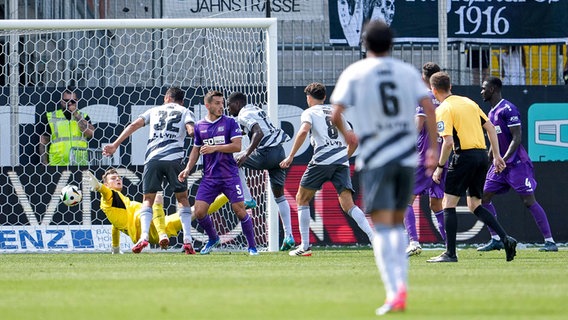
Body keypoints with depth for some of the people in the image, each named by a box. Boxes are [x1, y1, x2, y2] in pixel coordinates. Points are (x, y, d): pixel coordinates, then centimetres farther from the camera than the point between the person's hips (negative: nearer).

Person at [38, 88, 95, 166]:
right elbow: (43, 143, 8)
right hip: (57, 164, -2)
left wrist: (76, 115, -3)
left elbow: (90, 133, -3)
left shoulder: (83, 117, 15)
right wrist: (45, 165, -1)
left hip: (80, 164, 2)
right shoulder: (49, 118, 9)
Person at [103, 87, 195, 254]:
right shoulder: (185, 112, 16)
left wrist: (115, 145, 12)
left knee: (148, 199, 9)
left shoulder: (155, 110, 22)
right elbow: (191, 130, -4)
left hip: (152, 159, 1)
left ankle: (144, 236, -13)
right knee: (182, 198, 14)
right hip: (173, 158, -1)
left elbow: (134, 125, 12)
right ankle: (187, 239, 2)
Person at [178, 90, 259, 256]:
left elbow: (237, 146, -11)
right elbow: (196, 149, 20)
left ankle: (252, 246, 6)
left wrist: (215, 148, -17)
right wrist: (188, 169, 9)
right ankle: (213, 239, 22)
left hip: (229, 175, -3)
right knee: (199, 212, -6)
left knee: (240, 210, -9)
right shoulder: (200, 126, 10)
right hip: (209, 177, 3)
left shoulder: (230, 122, -1)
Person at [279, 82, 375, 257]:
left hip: (322, 160, -5)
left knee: (302, 198, 12)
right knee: (348, 204, -2)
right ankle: (374, 237, -23)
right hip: (342, 161, 5)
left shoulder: (310, 112, 8)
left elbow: (304, 131, -14)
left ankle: (305, 246, 8)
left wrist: (290, 156, -12)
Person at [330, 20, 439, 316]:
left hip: (375, 159, -3)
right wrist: (434, 147, -2)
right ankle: (401, 286, 8)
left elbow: (335, 114, -7)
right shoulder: (408, 72, 8)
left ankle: (394, 292, -21)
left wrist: (346, 134, 13)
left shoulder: (354, 73, 0)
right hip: (407, 157, 3)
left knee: (382, 228, -7)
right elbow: (428, 106, -4)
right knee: (398, 224, 18)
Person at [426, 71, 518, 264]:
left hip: (464, 156, -7)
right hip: (482, 154, 7)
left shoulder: (443, 110, -6)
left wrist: (439, 167, -8)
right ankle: (505, 239, 1)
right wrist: (497, 156, 18)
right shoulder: (468, 102, 16)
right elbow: (490, 128, 16)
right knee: (475, 205, 15)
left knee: (448, 204, 1)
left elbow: (448, 142, -16)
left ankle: (450, 253, -4)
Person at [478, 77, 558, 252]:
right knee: (484, 197, 4)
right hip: (500, 163, 9)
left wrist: (504, 159, -25)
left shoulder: (508, 109, -13)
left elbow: (517, 138, -19)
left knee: (529, 201, -11)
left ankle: (550, 242, -9)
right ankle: (496, 240, 9)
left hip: (517, 163, -9)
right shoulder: (492, 112, 16)